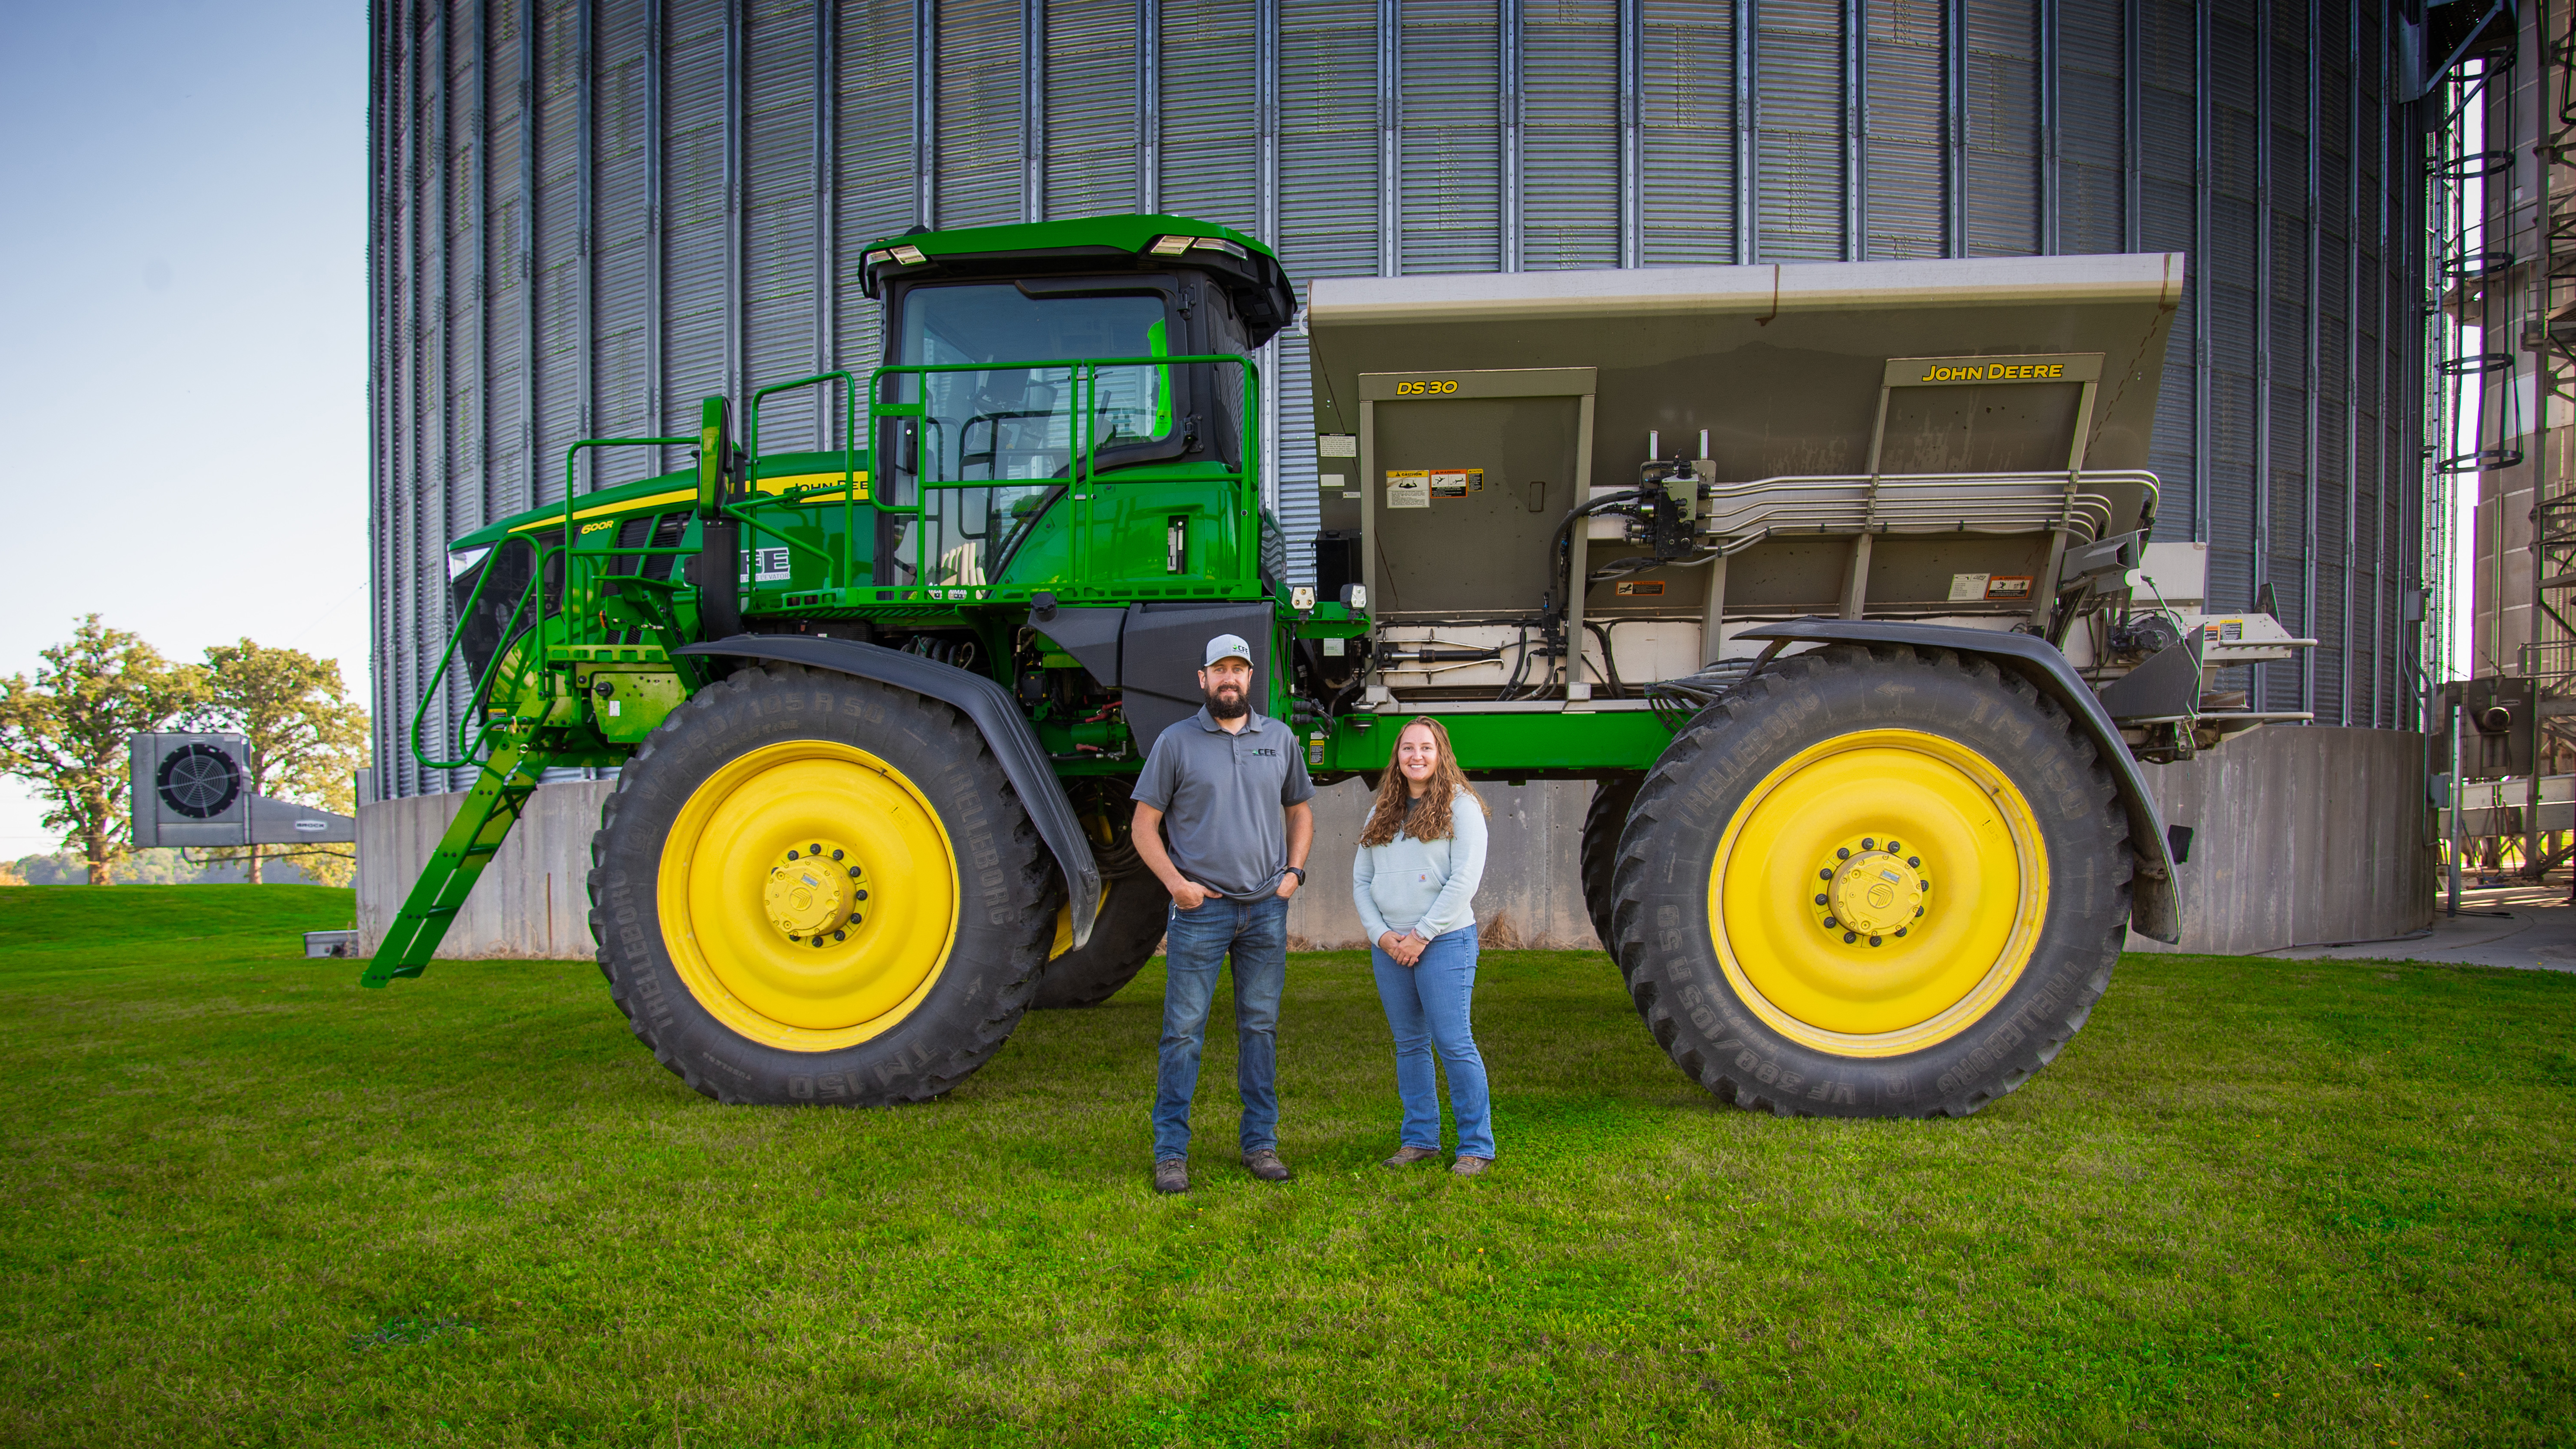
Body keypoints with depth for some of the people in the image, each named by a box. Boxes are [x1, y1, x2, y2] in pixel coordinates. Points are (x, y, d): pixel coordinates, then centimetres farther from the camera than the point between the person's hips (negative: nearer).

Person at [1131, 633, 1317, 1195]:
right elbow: (1144, 825, 0)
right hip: (1200, 908, -3)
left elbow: (1300, 810, 20)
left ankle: (1261, 1143, 20)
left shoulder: (1280, 738, 9)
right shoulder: (1177, 742, -1)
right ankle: (1171, 1153, 7)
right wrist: (1175, 882, -11)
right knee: (1183, 1030, -1)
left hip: (1266, 909, 3)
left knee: (1261, 1027, 10)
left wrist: (1294, 871, 5)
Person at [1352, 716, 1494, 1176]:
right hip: (1388, 946, 6)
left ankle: (1476, 1146, 4)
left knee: (1453, 1043, -6)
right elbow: (1361, 881, 13)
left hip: (1445, 942, -6)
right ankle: (1420, 1139, 21)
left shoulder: (1461, 807, -3)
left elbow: (1464, 881, -11)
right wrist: (1381, 934, -3)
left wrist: (1421, 935, -13)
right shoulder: (1382, 813, 14)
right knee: (1409, 1045, 11)